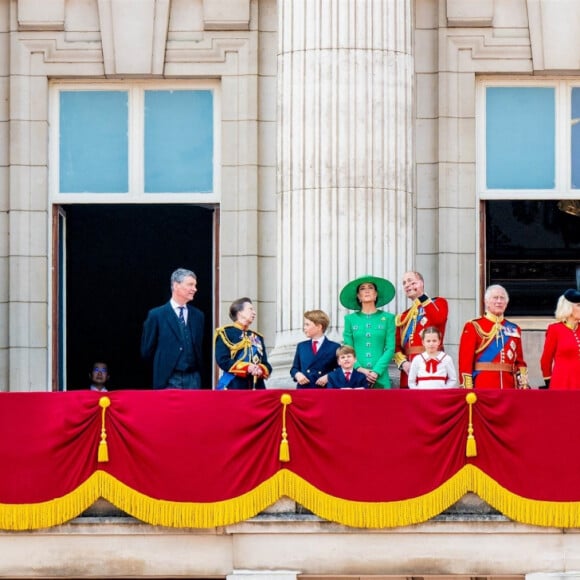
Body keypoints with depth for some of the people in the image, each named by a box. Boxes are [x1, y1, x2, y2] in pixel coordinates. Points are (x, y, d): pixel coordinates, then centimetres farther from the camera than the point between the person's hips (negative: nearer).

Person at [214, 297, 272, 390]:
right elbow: (222, 360, -9)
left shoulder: (257, 337, 21)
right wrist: (246, 368, -19)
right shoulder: (225, 333, 2)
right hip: (233, 387, -6)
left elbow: (265, 364, 16)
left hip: (257, 387, 6)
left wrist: (261, 370, -9)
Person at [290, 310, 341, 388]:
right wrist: (297, 374, -3)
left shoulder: (334, 347, 2)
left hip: (324, 390, -3)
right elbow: (294, 368, 18)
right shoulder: (301, 346, 15)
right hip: (303, 390, 3)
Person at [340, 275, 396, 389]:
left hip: (380, 378, -1)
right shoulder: (350, 319, 12)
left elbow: (390, 348, 2)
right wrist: (359, 369, -9)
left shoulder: (387, 318, 9)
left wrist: (376, 372, -9)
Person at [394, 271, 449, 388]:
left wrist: (422, 297, -8)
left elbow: (438, 319, -14)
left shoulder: (438, 303, 10)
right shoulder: (403, 317, 21)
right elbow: (397, 346, 14)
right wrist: (403, 363, -6)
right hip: (409, 369, 5)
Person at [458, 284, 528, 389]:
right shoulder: (473, 327, 2)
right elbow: (465, 361, -3)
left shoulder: (514, 329, 15)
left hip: (509, 387, 4)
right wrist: (467, 390, -10)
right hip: (482, 388, -4)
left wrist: (523, 386, 3)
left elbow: (520, 362, 16)